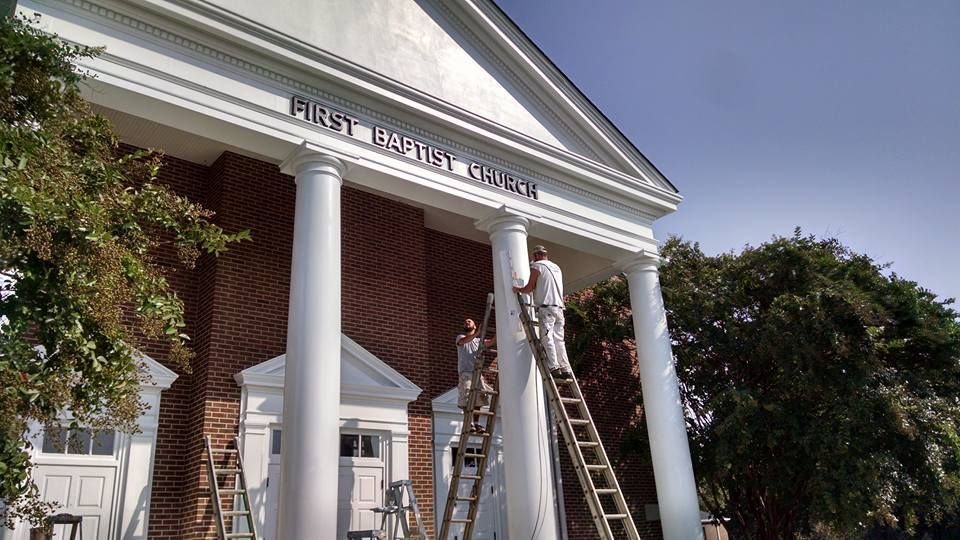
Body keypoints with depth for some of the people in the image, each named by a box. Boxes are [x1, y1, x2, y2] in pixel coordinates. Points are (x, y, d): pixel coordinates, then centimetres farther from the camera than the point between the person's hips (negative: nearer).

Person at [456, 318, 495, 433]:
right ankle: (469, 423, -12)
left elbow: (491, 342, 5)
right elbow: (463, 341, -17)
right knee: (466, 399, -12)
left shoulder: (479, 340, 23)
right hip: (465, 372, -5)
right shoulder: (460, 337, 9)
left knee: (478, 399, 3)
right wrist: (477, 333, -33)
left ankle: (476, 424, 8)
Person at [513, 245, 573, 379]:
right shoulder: (557, 267, 23)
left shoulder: (536, 266, 1)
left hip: (546, 307, -7)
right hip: (559, 308, 7)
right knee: (558, 340, 5)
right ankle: (566, 369, -2)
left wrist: (518, 289, 16)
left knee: (547, 338, -10)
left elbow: (529, 288, -1)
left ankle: (553, 367, -19)